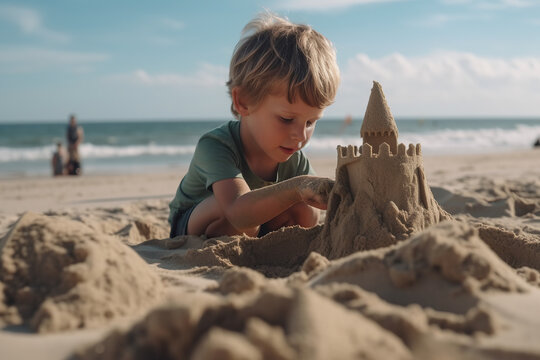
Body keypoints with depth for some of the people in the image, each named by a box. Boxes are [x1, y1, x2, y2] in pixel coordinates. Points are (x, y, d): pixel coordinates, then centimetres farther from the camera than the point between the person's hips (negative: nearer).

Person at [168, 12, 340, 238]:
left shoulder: (294, 160, -17)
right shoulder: (215, 146, -37)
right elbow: (238, 212, -54)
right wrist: (297, 188, -68)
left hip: (252, 229, 6)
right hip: (191, 229, -5)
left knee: (305, 214, -21)